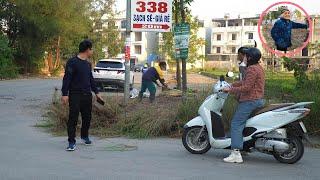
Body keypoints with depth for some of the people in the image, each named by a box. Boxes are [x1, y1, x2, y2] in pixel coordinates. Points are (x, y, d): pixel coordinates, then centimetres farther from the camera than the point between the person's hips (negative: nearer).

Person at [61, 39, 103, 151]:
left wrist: (96, 93, 25)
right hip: (75, 95, -7)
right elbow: (67, 78, -13)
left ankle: (85, 136, 33)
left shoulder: (88, 64, 15)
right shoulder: (72, 62, -9)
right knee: (73, 118, -8)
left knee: (87, 117, 13)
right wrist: (65, 94, -19)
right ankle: (72, 142, -5)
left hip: (87, 95, 7)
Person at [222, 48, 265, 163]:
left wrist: (230, 90, -15)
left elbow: (246, 87, -21)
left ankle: (236, 154, -20)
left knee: (236, 124, -12)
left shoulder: (252, 69, -15)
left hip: (250, 101, -11)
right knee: (241, 122, 22)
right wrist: (232, 85, 24)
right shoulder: (258, 68, 18)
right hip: (258, 100, 11)